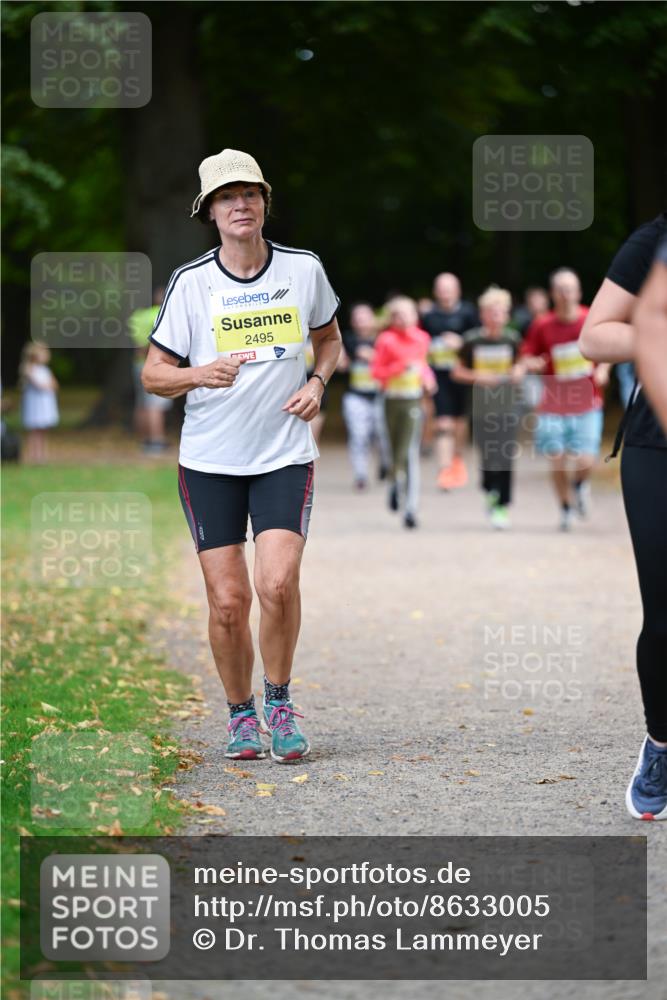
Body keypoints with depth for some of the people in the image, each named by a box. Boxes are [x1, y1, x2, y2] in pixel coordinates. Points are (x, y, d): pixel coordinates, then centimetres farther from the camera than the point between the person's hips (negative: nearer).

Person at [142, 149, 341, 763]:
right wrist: (199, 375, -21)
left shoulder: (304, 269, 1)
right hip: (209, 460, 0)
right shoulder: (191, 282, -4)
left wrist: (318, 382, 1)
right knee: (228, 600, -3)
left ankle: (279, 703, 6)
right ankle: (241, 714, 19)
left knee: (277, 582, -17)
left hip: (286, 455, 0)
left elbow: (328, 336, 21)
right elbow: (153, 374, 0)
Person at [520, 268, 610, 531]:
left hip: (587, 404, 0)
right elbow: (527, 357, 2)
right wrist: (533, 364, -20)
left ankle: (580, 484, 27)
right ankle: (566, 509, 26)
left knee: (585, 462, -11)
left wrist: (603, 369, -4)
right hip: (553, 405, 0)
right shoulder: (542, 326, -4)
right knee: (557, 462, 1)